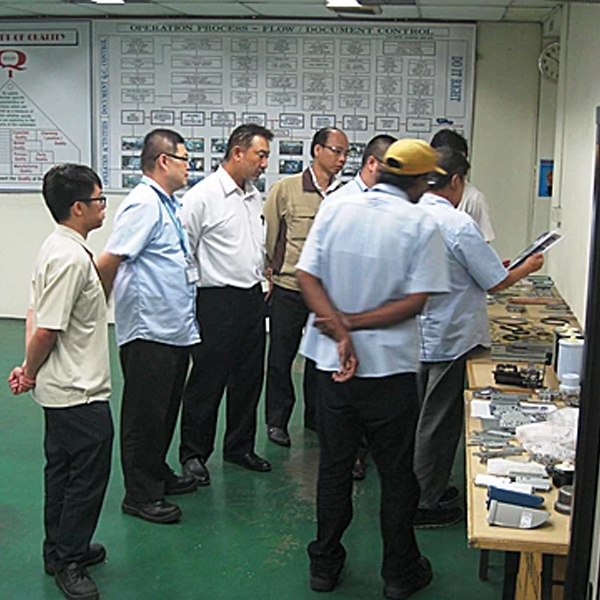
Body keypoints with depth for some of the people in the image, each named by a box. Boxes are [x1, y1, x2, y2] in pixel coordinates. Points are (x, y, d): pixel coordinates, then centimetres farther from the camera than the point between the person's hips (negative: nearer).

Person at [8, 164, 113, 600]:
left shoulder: (58, 248, 9)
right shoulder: (71, 258, -24)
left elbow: (37, 313, 12)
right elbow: (46, 330, -24)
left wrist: (29, 369, 8)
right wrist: (30, 373, -7)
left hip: (63, 389, 10)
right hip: (79, 393, -10)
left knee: (62, 467, 20)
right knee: (89, 473, 1)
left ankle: (62, 549, 35)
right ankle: (69, 563, 15)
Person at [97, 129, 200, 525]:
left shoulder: (167, 205, 15)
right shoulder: (144, 204, -17)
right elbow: (109, 262, -21)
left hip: (175, 329, 10)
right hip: (149, 331, -10)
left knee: (166, 410, 20)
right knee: (145, 415, 2)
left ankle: (158, 474, 36)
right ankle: (140, 496, 14)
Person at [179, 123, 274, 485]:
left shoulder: (255, 197, 13)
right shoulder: (203, 196, -11)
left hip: (253, 298, 8)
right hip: (218, 301, -7)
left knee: (249, 378, 14)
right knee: (208, 380, 1)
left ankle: (240, 447, 29)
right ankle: (194, 453, 15)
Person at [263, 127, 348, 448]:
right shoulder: (285, 189, -4)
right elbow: (268, 235, 2)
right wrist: (272, 272, 4)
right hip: (289, 289, -3)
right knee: (281, 355, 6)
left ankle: (316, 418, 28)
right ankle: (277, 419, 21)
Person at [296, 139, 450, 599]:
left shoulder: (334, 210, 0)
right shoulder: (422, 226, -10)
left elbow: (307, 277, -6)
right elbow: (415, 301, -15)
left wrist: (342, 332, -13)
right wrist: (352, 322, -10)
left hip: (334, 362, 3)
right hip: (391, 367, -3)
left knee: (334, 465, 16)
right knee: (396, 473, 12)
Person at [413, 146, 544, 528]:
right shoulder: (459, 225, -20)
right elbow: (496, 283, -14)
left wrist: (490, 265, 20)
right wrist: (527, 268, 6)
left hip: (417, 336, 8)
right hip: (450, 340, -7)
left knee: (422, 418, 19)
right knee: (439, 423, 4)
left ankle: (427, 488, 34)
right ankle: (425, 504, 14)